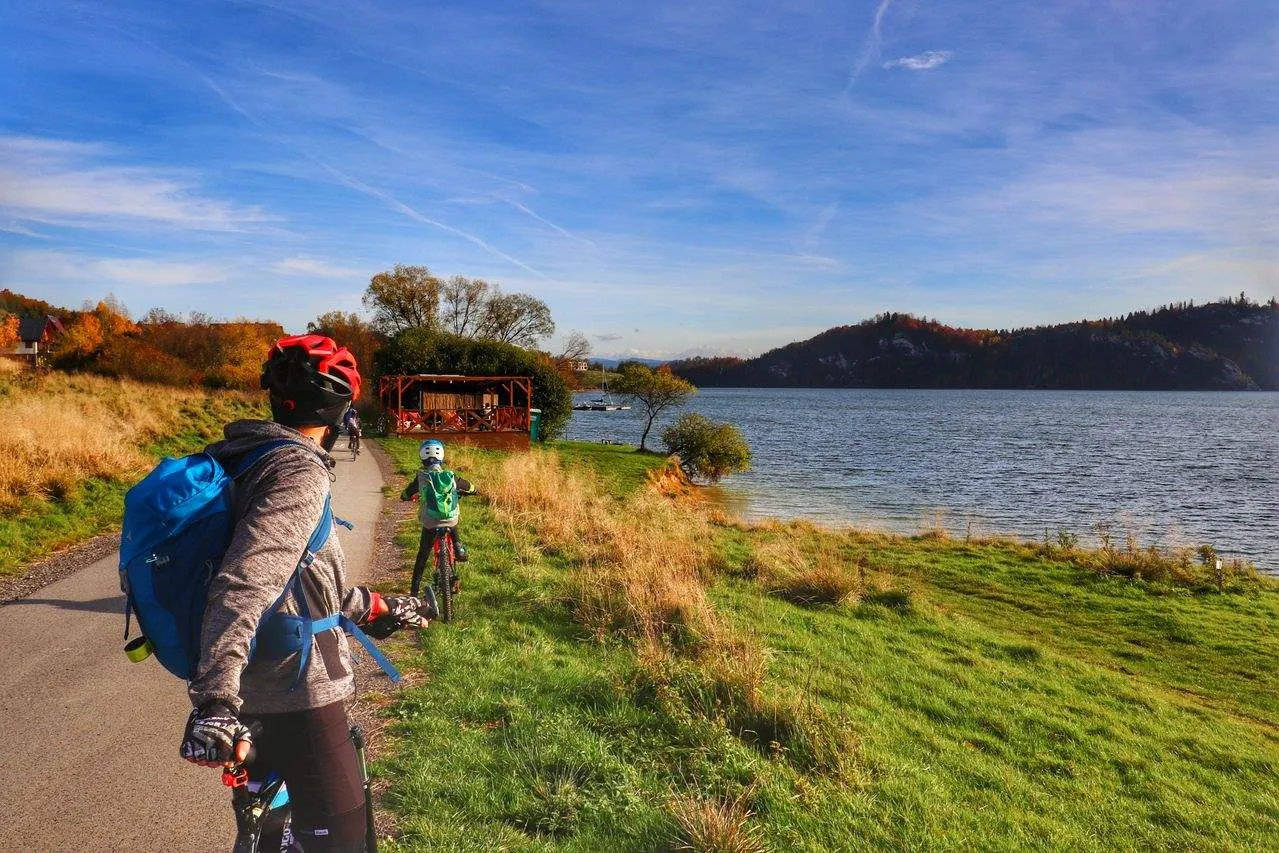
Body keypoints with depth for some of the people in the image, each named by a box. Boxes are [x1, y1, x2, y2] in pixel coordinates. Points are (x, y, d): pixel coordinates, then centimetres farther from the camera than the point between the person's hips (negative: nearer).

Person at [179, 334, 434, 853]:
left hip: (256, 684, 10)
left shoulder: (242, 457, 10)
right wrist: (215, 699, -39)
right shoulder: (298, 470, -20)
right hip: (297, 692, -10)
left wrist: (369, 607, 23)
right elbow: (245, 583, -33)